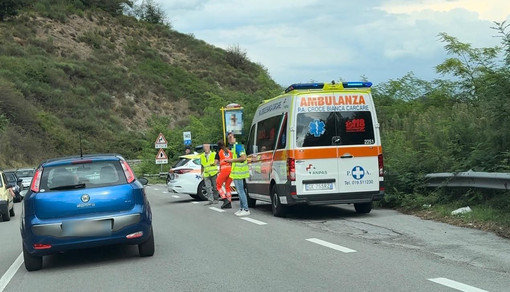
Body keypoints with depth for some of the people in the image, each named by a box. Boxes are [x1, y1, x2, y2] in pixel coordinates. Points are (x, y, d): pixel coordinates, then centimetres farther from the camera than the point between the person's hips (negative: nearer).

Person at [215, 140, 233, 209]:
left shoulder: (219, 152, 3)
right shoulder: (229, 151, 15)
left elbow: (215, 163, -1)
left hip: (224, 170, -5)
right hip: (231, 169, 5)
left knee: (218, 185, 7)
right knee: (227, 186, 15)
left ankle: (225, 200, -10)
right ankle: (229, 203, 10)